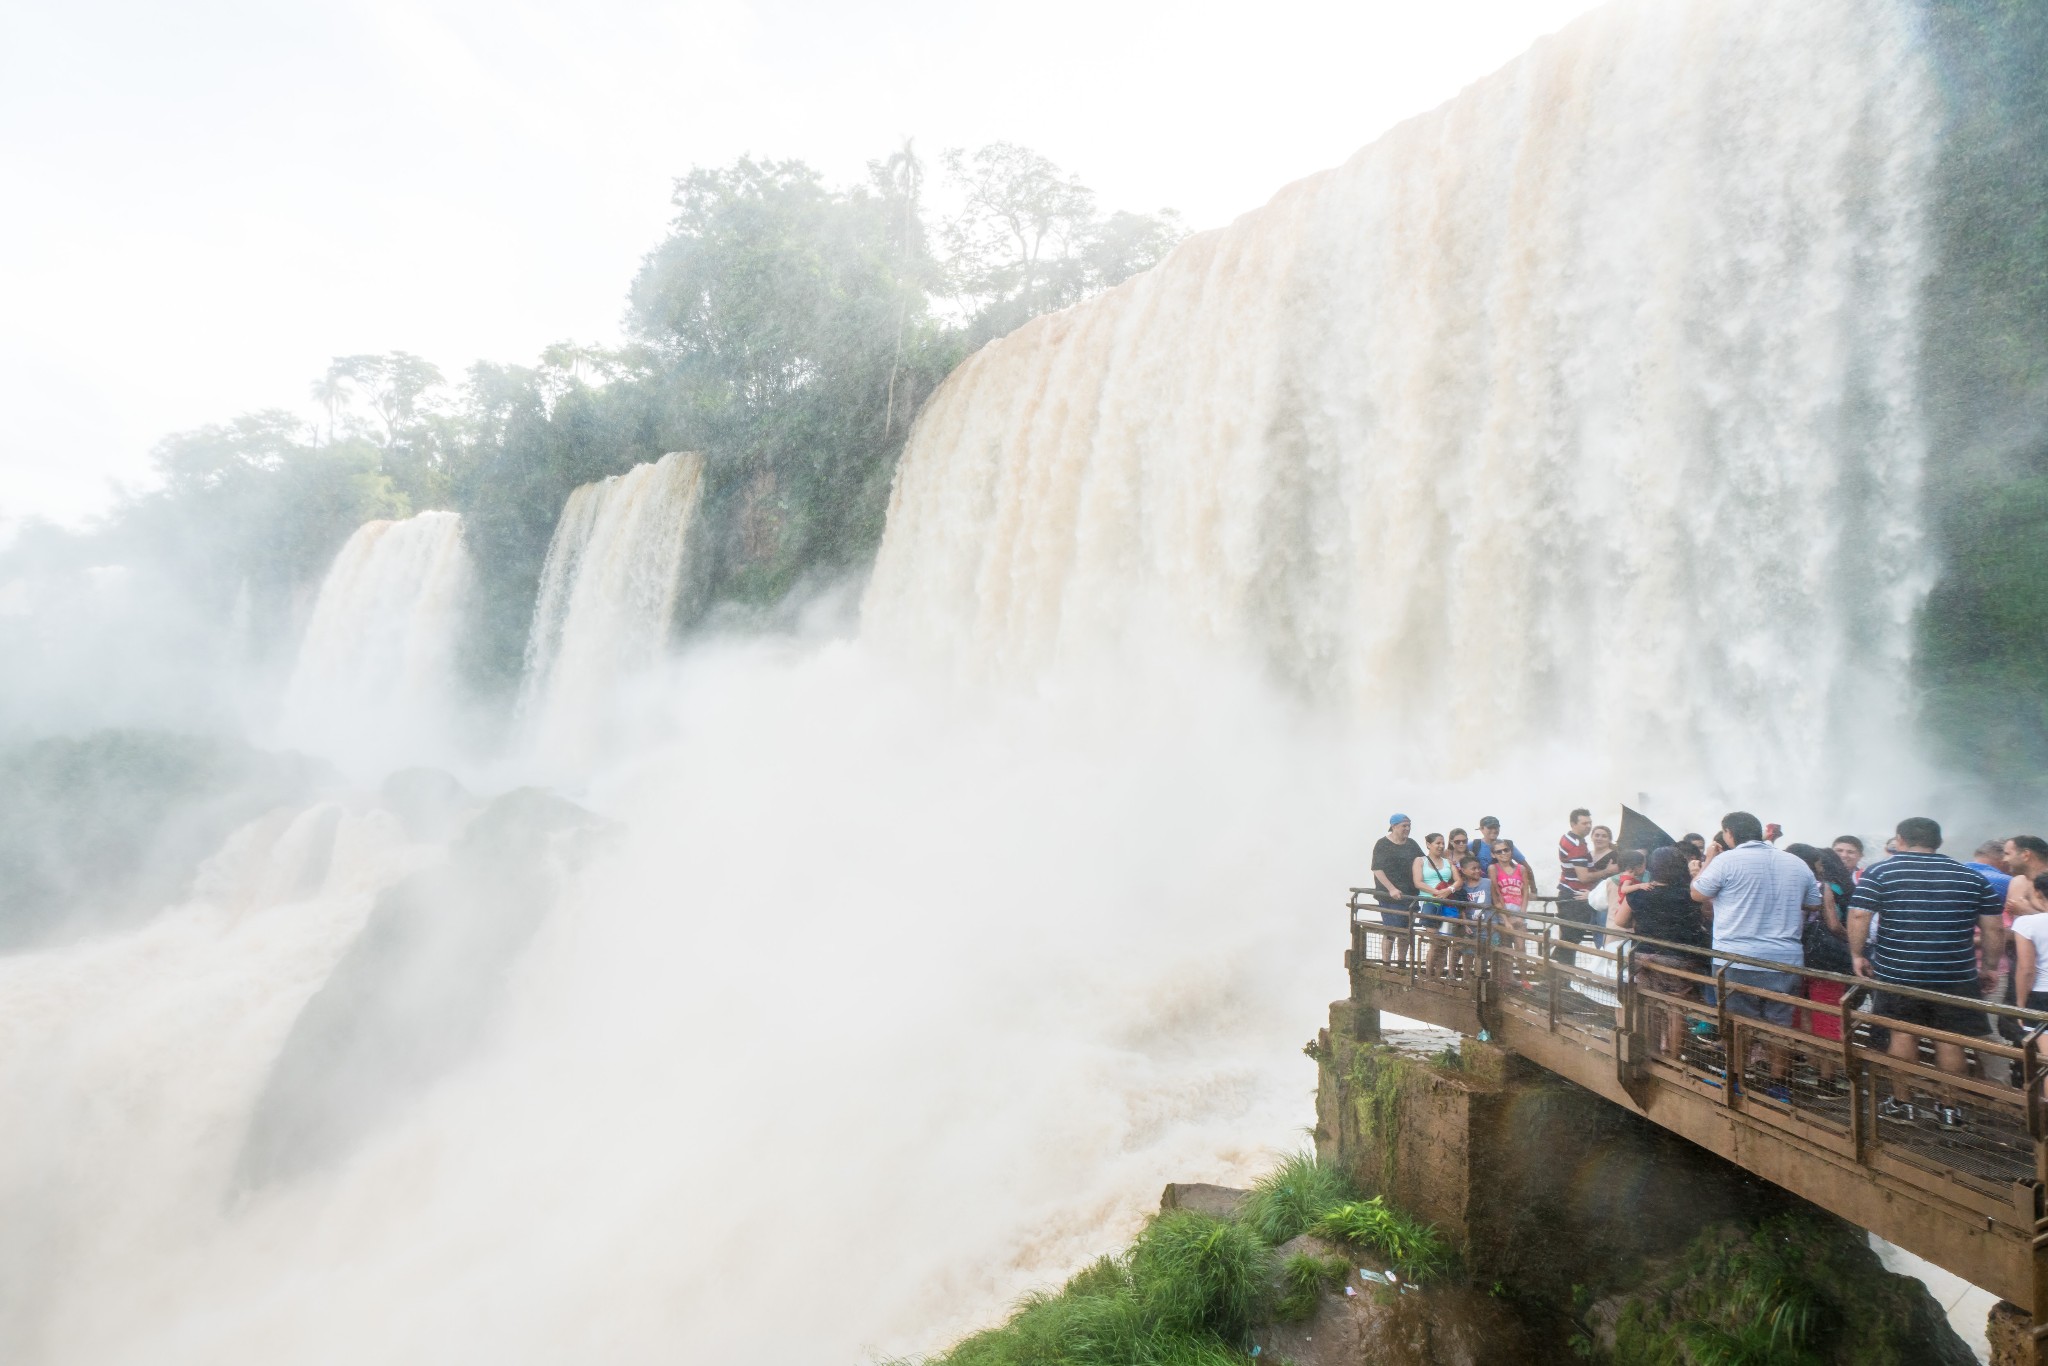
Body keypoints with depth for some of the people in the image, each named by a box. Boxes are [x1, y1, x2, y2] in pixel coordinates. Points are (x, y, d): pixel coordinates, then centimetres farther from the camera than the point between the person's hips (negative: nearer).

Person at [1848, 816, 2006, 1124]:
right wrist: (1989, 966, 16)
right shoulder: (1972, 877, 6)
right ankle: (1949, 1109, 20)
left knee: (1903, 1035, 10)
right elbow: (1995, 928, 5)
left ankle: (1901, 1103, 17)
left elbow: (1858, 917, -13)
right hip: (1955, 974, 2)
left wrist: (1858, 955, -2)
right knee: (1949, 1040, 11)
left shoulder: (1879, 872, -3)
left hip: (1897, 972, -2)